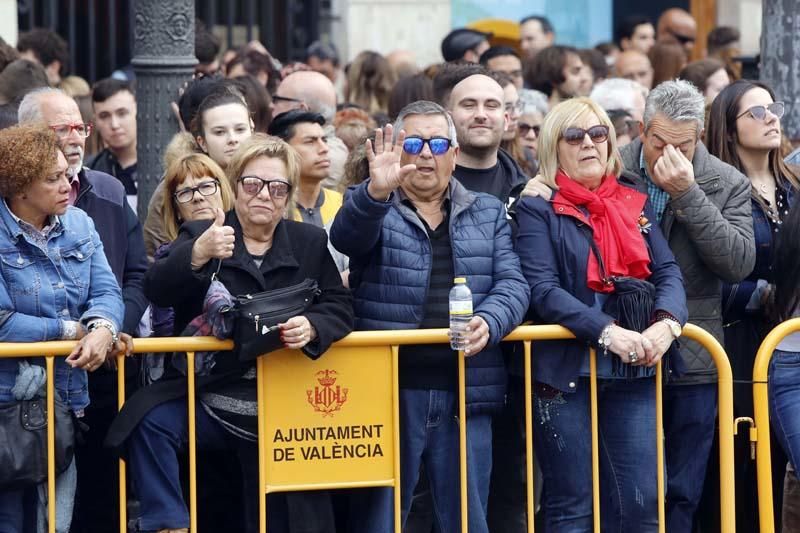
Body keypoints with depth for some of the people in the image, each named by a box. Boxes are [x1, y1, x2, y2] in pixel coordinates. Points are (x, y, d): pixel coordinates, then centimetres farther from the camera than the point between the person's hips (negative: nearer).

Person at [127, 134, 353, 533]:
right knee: (151, 422, -33)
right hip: (210, 400, -2)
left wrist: (312, 326, -20)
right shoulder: (200, 237, 0)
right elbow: (156, 290, -16)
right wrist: (196, 256, -35)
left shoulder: (310, 243, 10)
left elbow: (339, 308, 3)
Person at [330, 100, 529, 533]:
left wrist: (489, 323, -17)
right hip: (390, 391, -3)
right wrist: (376, 191, -38)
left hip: (465, 394, 3)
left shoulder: (488, 213, 15)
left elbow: (511, 283, 5)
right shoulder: (369, 207, 6)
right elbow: (347, 236, -17)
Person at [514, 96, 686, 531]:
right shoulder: (537, 209, -1)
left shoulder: (635, 204, 14)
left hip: (634, 369, 4)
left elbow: (667, 272, 6)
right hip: (565, 369, -4)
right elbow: (542, 289, -13)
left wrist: (667, 323, -16)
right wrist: (607, 332, -24)